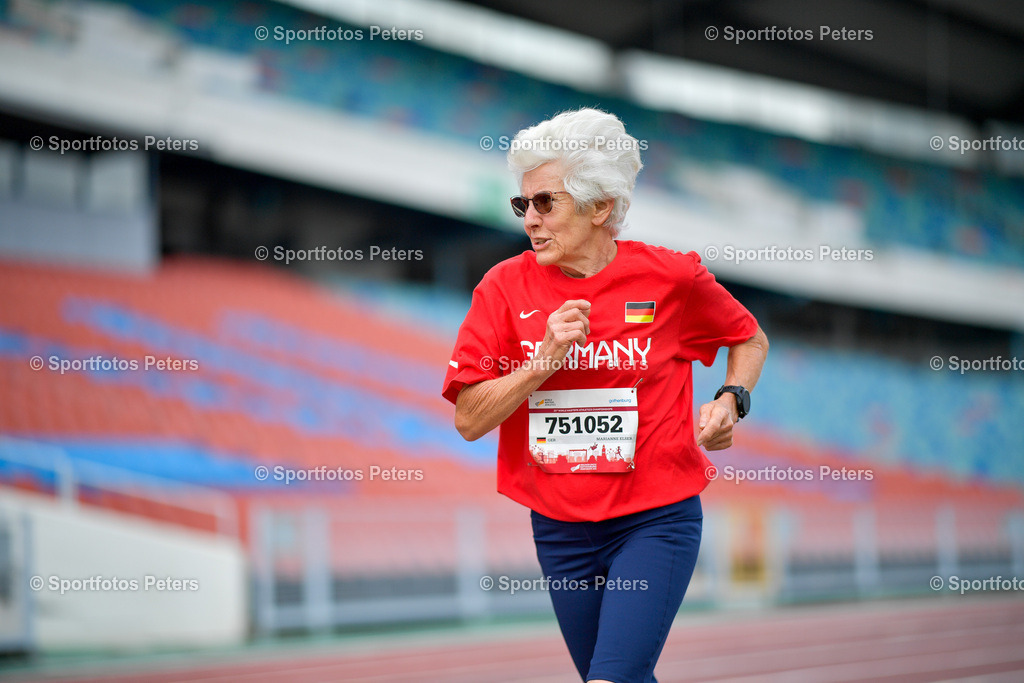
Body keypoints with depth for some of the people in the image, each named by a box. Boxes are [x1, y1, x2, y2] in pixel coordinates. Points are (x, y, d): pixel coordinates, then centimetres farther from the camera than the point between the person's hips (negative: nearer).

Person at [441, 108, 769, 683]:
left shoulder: (670, 278, -6)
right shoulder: (506, 286, -3)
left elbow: (751, 339, 14)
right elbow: (470, 420, -6)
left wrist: (731, 400, -5)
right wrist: (545, 359, -19)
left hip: (654, 521, -3)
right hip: (560, 527, 3)